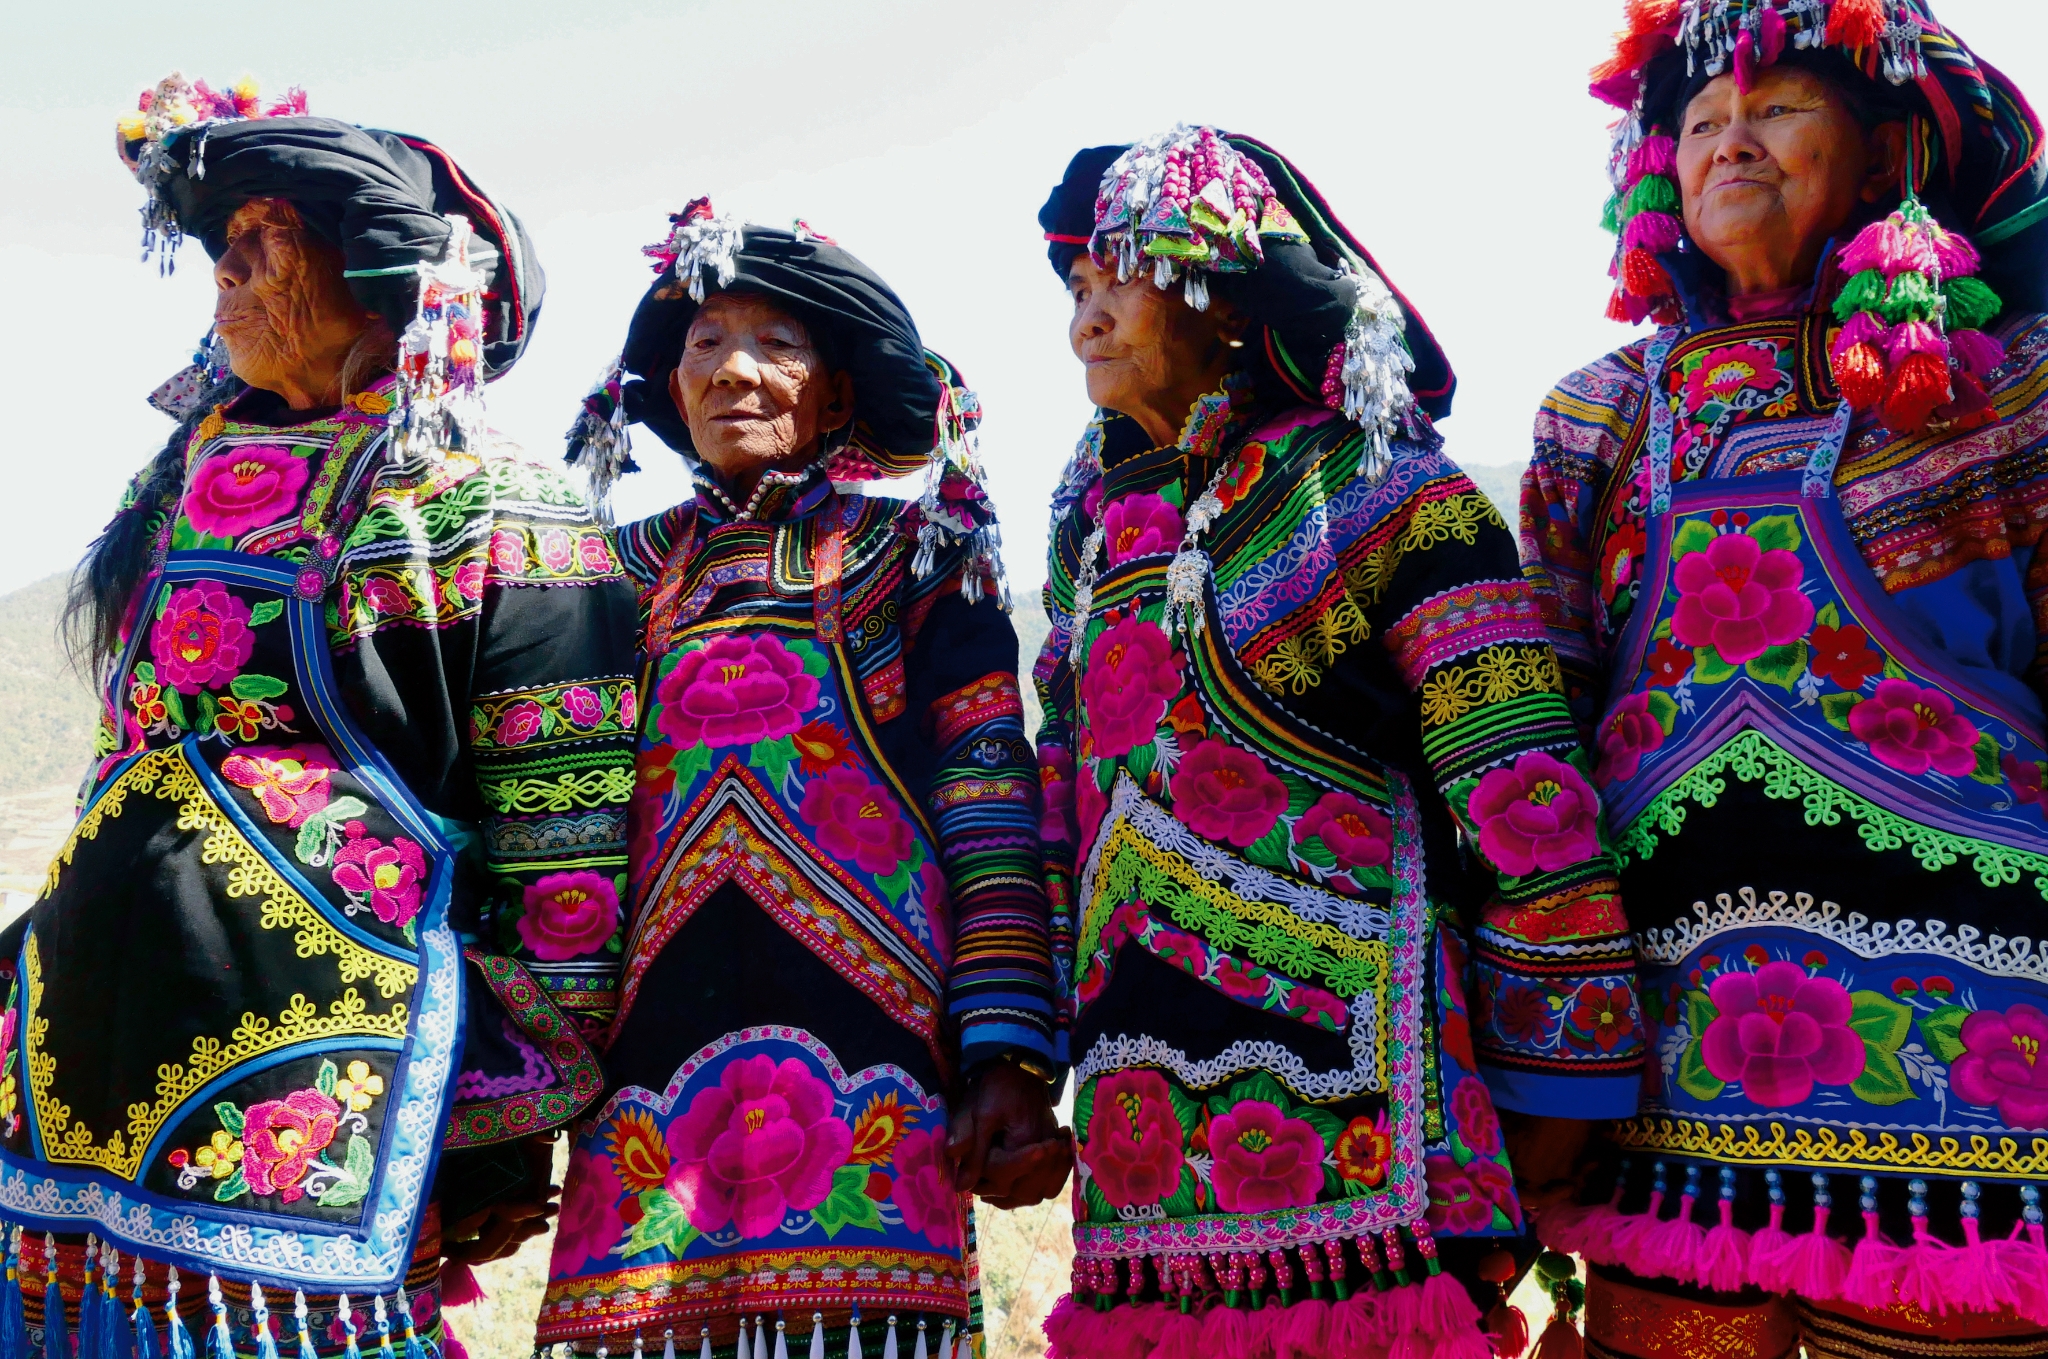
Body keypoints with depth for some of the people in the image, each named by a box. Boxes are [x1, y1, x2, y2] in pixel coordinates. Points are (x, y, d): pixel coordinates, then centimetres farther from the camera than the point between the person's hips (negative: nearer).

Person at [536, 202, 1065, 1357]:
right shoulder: (637, 569, 18)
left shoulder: (915, 555, 9)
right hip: (650, 1063, 3)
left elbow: (995, 817, 0)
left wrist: (1009, 1052, -9)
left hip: (869, 1070, -2)